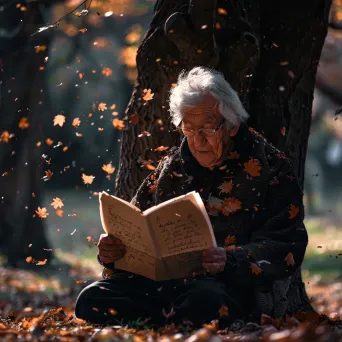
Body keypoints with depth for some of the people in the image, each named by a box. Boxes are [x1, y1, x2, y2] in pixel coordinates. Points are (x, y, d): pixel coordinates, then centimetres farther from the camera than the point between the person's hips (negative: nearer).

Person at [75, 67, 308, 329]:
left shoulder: (268, 168, 4)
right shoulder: (172, 166, 21)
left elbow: (286, 247, -6)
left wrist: (231, 261, -26)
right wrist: (112, 250, -3)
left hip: (235, 285, -6)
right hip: (163, 281, 6)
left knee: (205, 301, -43)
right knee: (92, 299, -20)